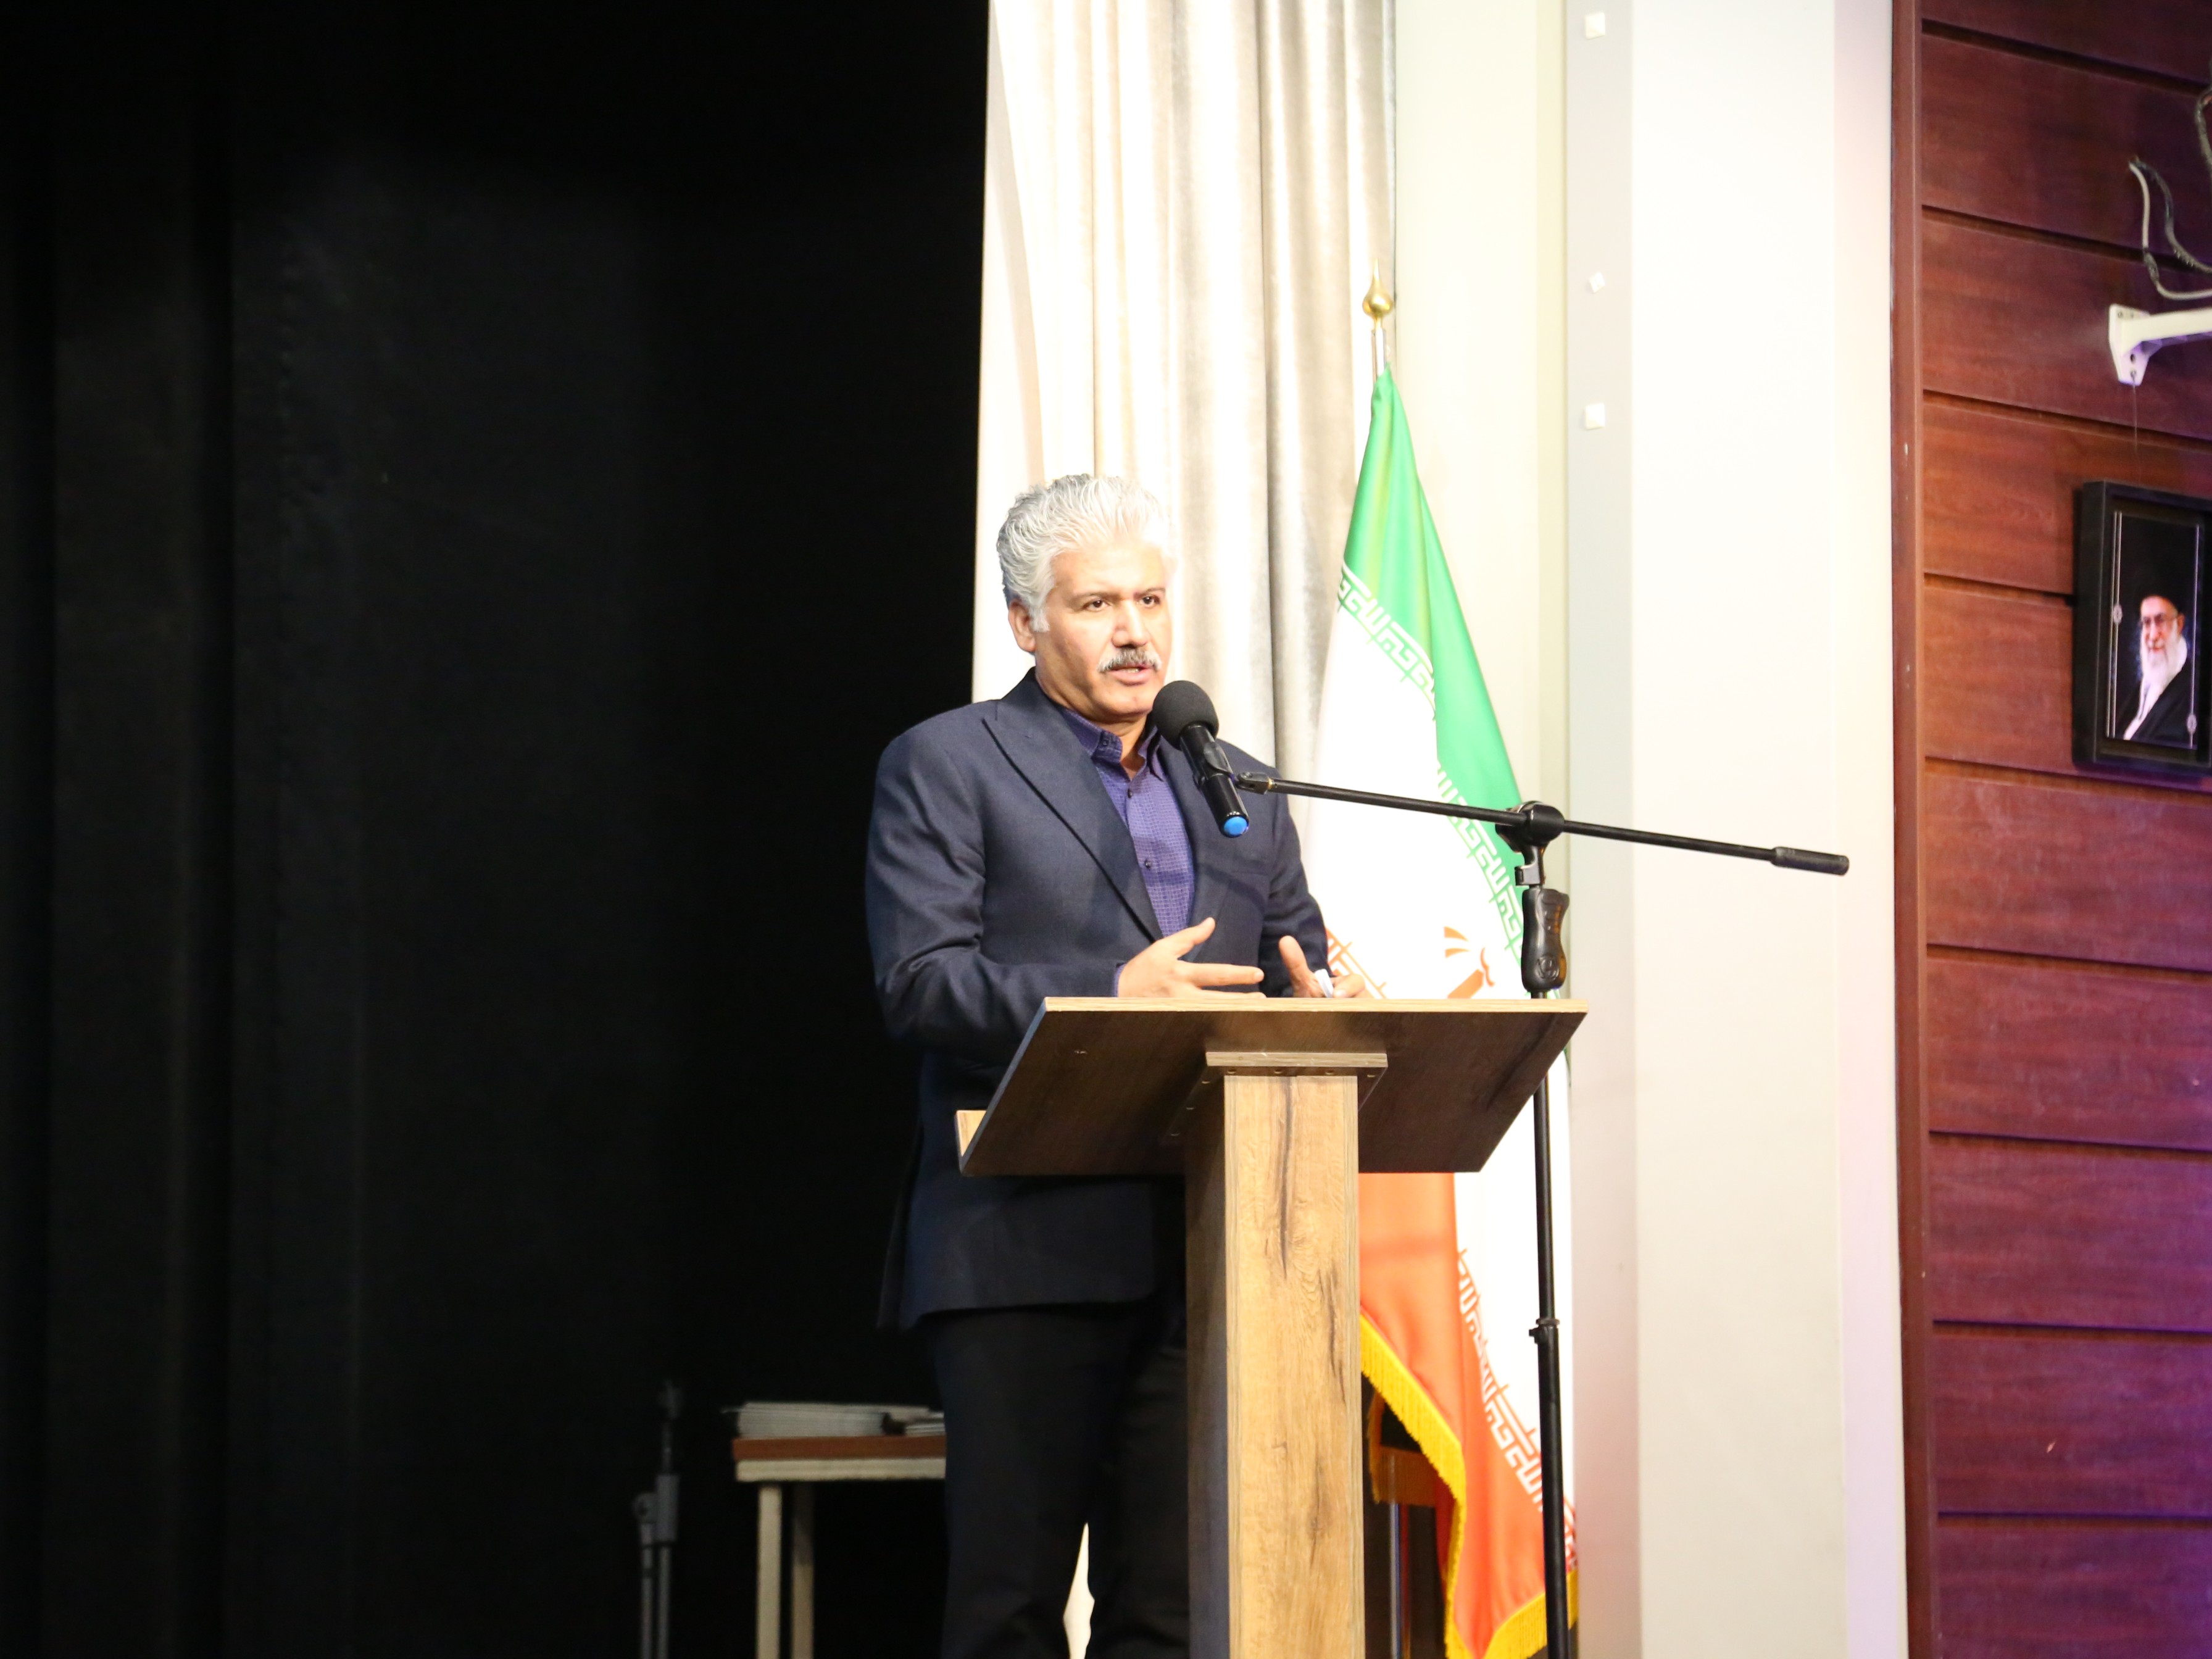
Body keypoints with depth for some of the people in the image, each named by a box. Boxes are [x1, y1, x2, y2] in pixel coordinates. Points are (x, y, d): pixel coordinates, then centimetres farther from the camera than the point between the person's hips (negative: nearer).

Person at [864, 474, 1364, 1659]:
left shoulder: (1240, 791, 22)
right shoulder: (944, 768, 5)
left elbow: (1304, 975, 18)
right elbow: (918, 983, -7)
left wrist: (1314, 1007, -8)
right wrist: (1106, 1001, -21)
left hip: (1205, 1252, 5)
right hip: (1028, 1250, -5)